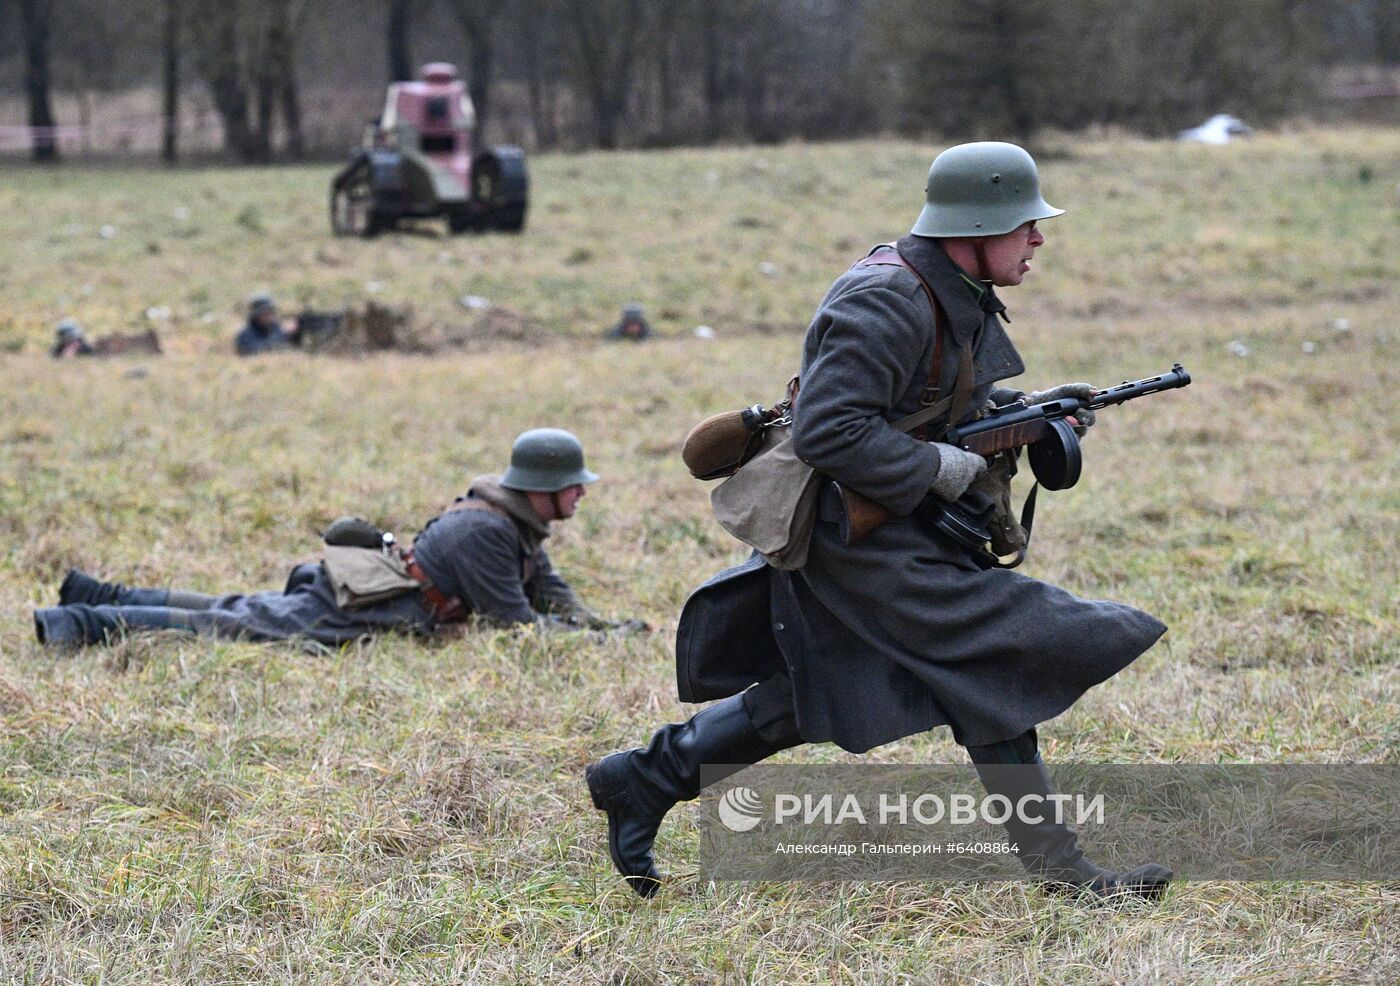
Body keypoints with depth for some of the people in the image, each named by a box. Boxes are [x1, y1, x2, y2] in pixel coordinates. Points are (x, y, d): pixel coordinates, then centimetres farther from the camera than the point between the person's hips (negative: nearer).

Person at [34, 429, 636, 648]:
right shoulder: (486, 530, -22)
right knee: (224, 627, -9)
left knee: (231, 612, 15)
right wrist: (587, 638, -14)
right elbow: (514, 619, -21)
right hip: (339, 615, -9)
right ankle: (81, 623, -11)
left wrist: (600, 625, 6)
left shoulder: (519, 520, 9)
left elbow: (548, 589, 20)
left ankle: (99, 597, 19)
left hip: (357, 586, 9)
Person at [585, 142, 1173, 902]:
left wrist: (1029, 411, 7)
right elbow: (827, 430, -27)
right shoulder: (886, 303, -22)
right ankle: (1057, 868, -2)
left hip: (899, 534, 11)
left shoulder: (956, 296, 10)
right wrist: (938, 467, -22)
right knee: (990, 671, -9)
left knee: (803, 704, 17)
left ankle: (645, 778, 26)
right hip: (861, 540, -11)